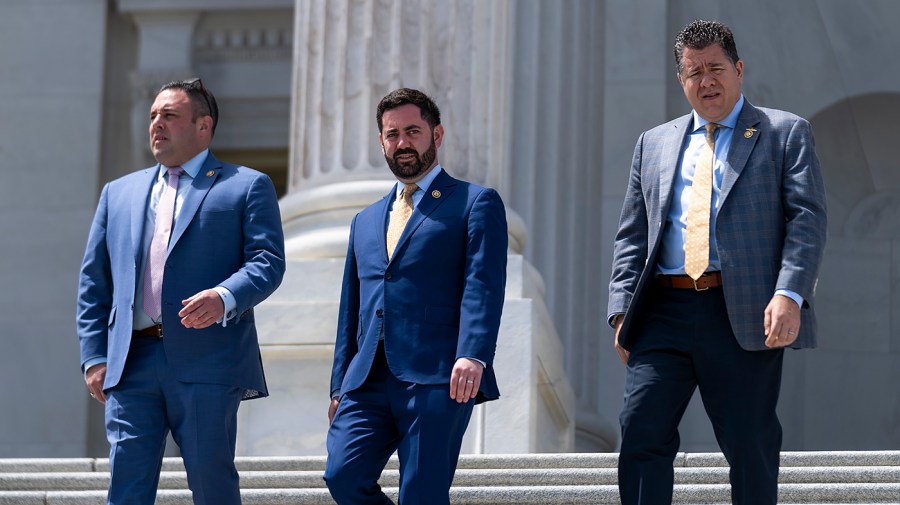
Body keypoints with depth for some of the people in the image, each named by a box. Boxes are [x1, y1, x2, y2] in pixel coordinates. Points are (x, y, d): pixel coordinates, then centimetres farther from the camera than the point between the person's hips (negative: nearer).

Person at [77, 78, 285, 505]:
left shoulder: (247, 186, 9)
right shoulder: (119, 193, 21)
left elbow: (267, 261, -4)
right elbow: (93, 282, 19)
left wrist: (224, 297, -23)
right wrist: (95, 357, 7)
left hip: (207, 363, -3)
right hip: (131, 364, 4)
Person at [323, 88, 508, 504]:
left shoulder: (475, 203, 7)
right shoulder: (366, 221, 26)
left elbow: (483, 286, -7)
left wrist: (473, 356, -21)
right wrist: (339, 386, 18)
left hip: (438, 381, -5)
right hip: (368, 381, 5)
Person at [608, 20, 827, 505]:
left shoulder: (785, 133, 9)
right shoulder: (653, 143, 21)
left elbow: (807, 218, -2)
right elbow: (631, 237, 19)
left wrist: (789, 294, -16)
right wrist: (622, 310, 6)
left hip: (745, 316, -3)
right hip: (664, 312, 3)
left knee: (750, 447, 0)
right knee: (641, 435, -7)